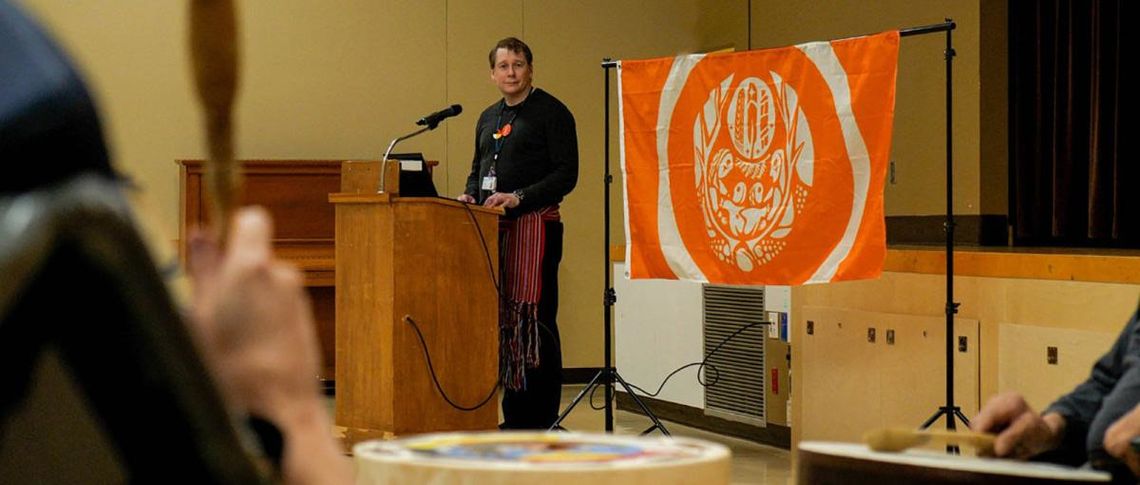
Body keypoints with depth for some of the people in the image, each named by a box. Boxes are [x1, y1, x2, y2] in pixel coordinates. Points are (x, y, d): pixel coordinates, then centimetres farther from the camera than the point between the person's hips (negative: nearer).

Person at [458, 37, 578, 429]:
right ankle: (514, 415, 14)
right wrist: (470, 195, 7)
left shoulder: (551, 113, -3)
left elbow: (566, 175, -9)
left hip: (534, 225, -7)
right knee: (503, 320, 8)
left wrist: (519, 198, -18)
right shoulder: (488, 118, 20)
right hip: (493, 228, 8)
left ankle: (539, 418, -5)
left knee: (533, 320, -9)